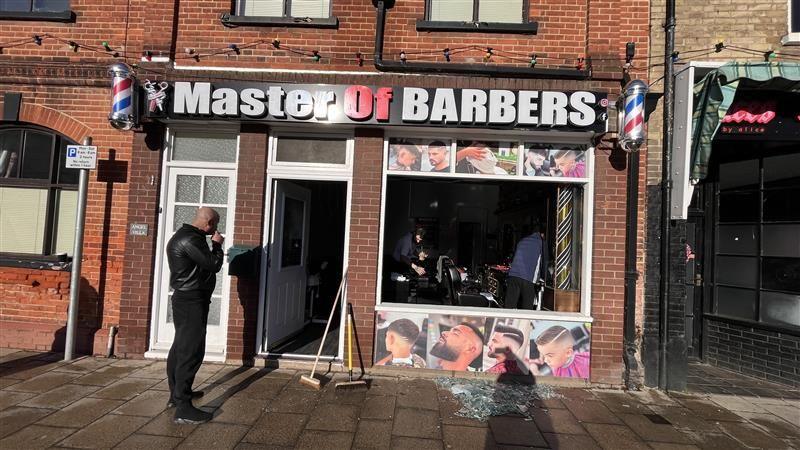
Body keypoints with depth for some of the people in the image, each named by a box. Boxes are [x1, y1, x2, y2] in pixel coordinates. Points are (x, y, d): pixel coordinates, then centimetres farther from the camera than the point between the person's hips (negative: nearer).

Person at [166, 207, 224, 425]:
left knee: (180, 347, 18)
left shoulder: (185, 235, 15)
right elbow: (214, 265, -17)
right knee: (191, 352, -10)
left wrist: (212, 245, 9)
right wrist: (217, 244, -5)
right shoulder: (191, 239, -20)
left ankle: (176, 394, 31)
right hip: (192, 301, -11)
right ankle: (183, 408, -9)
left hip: (185, 299, 11)